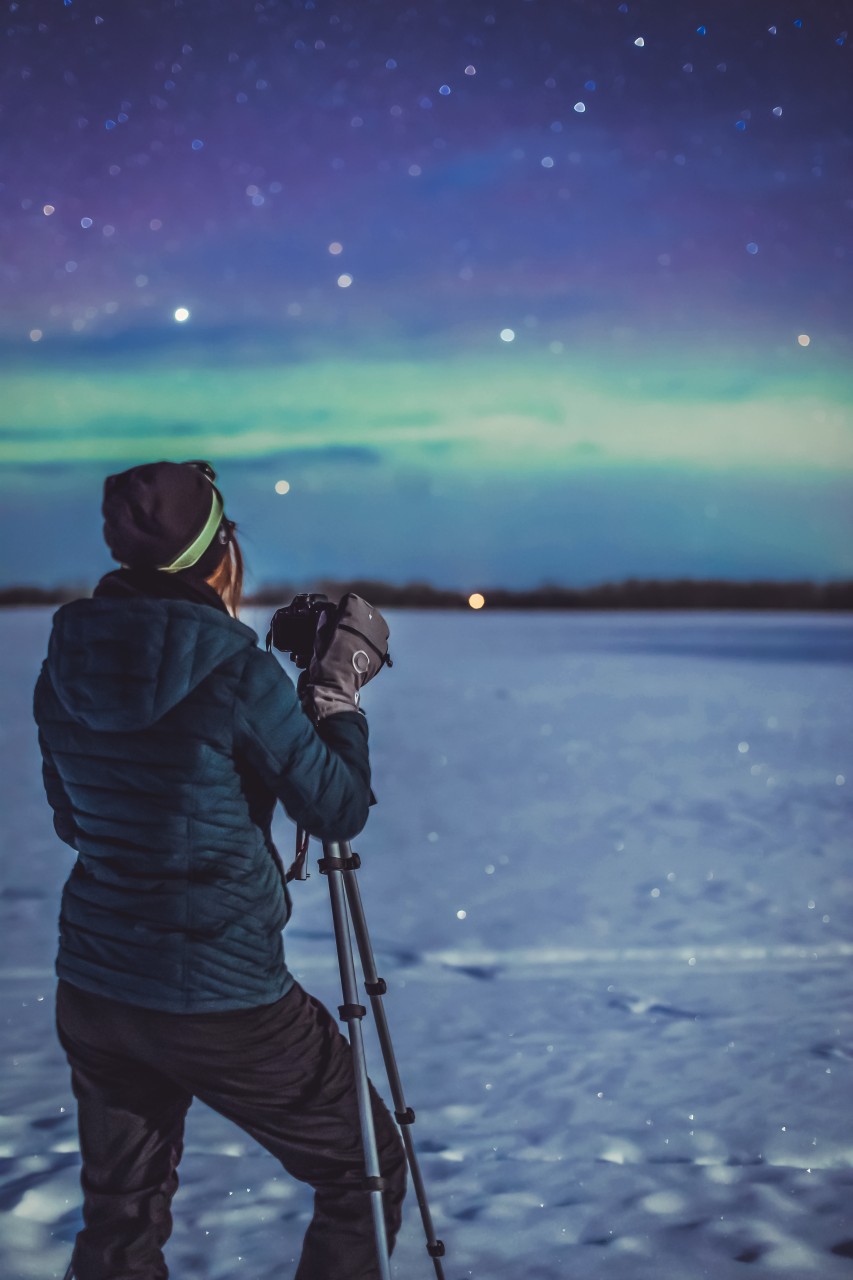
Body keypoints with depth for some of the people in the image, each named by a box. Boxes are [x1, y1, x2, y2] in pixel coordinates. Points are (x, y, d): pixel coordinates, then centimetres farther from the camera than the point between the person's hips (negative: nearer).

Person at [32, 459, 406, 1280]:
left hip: (91, 990, 6)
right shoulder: (235, 672, -17)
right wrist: (338, 692, 5)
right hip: (222, 1000, -6)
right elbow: (339, 810, -6)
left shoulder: (64, 664, 1)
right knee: (366, 1171, 14)